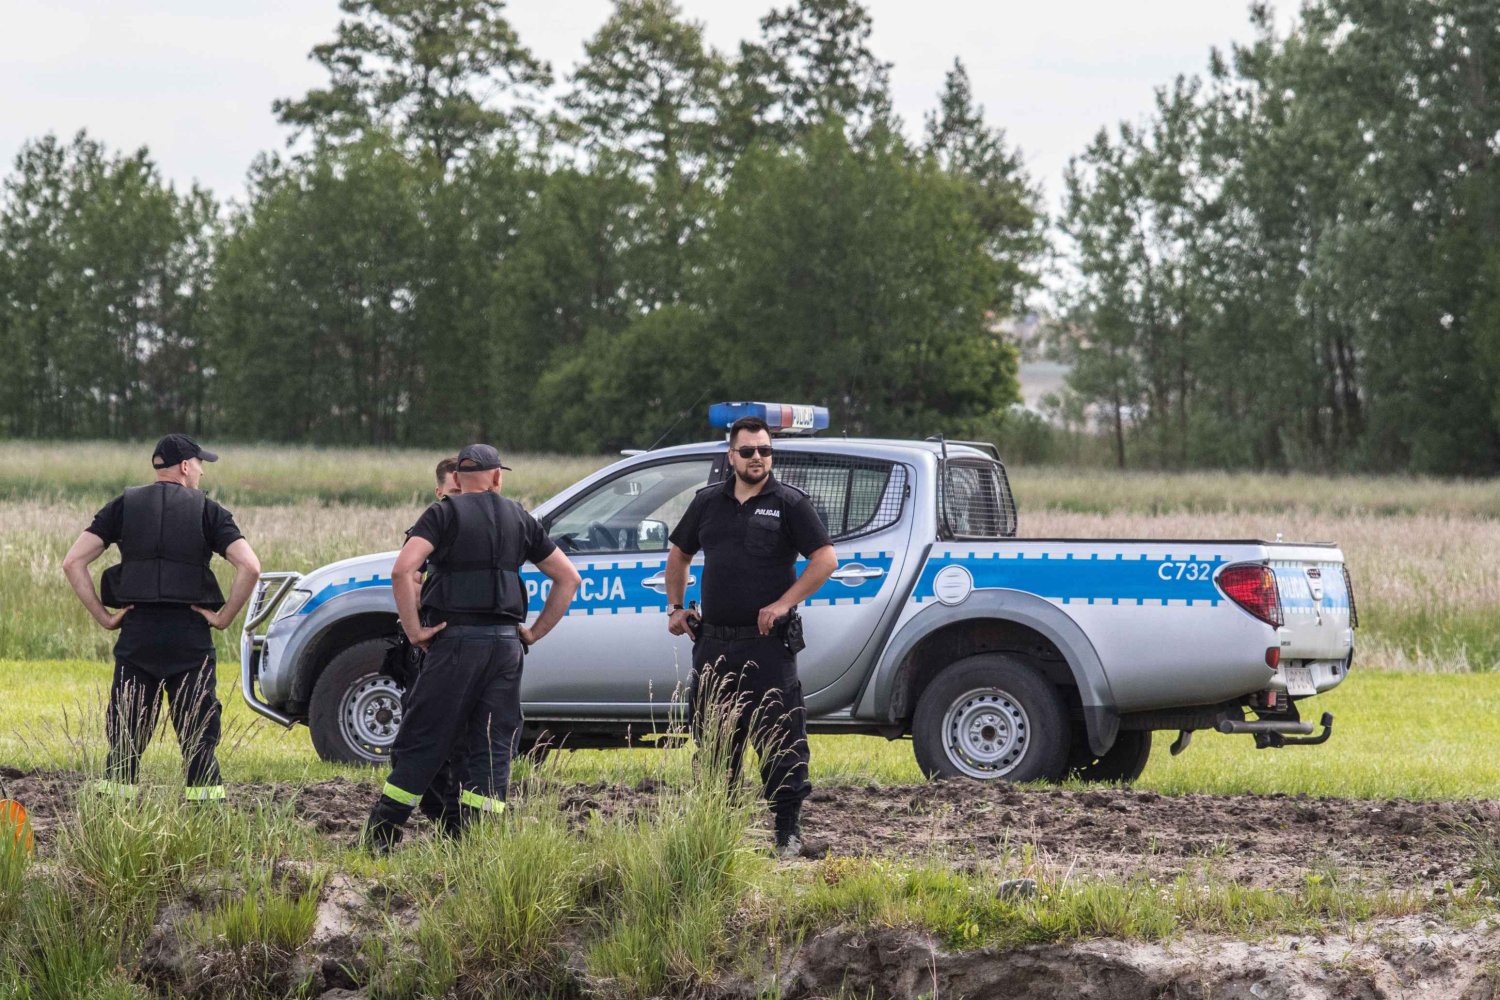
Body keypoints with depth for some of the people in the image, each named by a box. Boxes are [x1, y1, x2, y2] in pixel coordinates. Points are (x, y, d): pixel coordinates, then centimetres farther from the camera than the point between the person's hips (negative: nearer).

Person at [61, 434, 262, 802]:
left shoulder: (124, 506, 7)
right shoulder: (207, 511, 1)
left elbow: (73, 562, 0)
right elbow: (250, 567, -11)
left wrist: (102, 616, 3)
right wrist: (224, 617, -2)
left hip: (136, 632, 2)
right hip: (189, 634, -2)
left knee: (124, 735, 5)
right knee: (198, 734, 4)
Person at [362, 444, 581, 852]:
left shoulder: (444, 514, 0)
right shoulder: (519, 518, 12)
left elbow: (403, 570, -16)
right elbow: (569, 578, 14)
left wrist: (414, 630, -9)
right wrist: (535, 632, 14)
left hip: (456, 641, -3)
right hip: (506, 645, 3)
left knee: (422, 742, 2)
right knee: (493, 749, 6)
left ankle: (379, 838, 4)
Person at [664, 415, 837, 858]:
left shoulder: (789, 503, -1)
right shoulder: (708, 502, 13)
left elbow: (825, 559, -6)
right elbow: (678, 555, 26)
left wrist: (784, 603, -12)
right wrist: (675, 607, 16)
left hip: (767, 643, -5)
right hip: (714, 644, 5)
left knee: (779, 740, -6)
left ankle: (788, 831, -1)